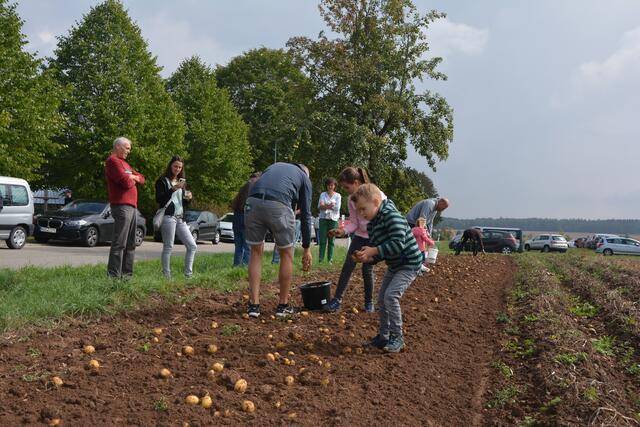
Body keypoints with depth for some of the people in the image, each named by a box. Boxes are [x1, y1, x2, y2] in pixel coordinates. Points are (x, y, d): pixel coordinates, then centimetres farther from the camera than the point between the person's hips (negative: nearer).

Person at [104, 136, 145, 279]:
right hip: (122, 206, -10)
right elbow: (126, 182, -18)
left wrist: (133, 178, 1)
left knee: (130, 244, 11)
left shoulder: (124, 162, 25)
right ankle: (114, 275, -11)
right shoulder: (113, 161, -7)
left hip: (131, 206, 10)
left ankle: (127, 273, 16)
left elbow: (141, 179, 23)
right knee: (119, 243, -11)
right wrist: (132, 181, 4)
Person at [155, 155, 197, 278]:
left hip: (180, 218, 7)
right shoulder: (162, 181, 2)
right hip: (168, 216, -7)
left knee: (192, 246, 2)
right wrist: (173, 189, -20)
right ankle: (166, 275, -2)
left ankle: (188, 274, 8)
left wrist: (188, 198, 3)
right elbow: (159, 199, -11)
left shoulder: (182, 182, 23)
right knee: (168, 247, -7)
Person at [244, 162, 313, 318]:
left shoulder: (275, 166, 38)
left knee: (256, 253, 20)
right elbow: (305, 214, 25)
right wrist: (306, 248, 31)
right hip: (278, 206, -3)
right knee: (286, 255, 18)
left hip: (253, 202, 3)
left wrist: (260, 237, 30)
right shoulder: (304, 178, 29)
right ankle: (283, 305, 25)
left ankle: (253, 305, 18)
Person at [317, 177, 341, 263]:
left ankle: (330, 258, 2)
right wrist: (330, 206, -15)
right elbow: (319, 206, -2)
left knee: (331, 239, -2)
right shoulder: (323, 195, 10)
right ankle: (321, 258, -4)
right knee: (322, 239, -4)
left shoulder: (338, 195, 6)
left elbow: (337, 208, -5)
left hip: (333, 219, -1)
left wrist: (325, 206, -8)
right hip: (323, 218, 1)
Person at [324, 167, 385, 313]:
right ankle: (337, 300, -2)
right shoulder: (351, 200, -2)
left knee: (367, 269, -3)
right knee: (347, 266, -5)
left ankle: (369, 302, 17)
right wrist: (342, 231, -20)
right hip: (359, 236, 4)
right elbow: (354, 223, -1)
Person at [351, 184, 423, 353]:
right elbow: (378, 254, 9)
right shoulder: (371, 225, 5)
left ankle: (397, 337, -8)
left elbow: (398, 244, -33)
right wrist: (366, 257, -12)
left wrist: (373, 251, -31)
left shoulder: (392, 216, -23)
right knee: (382, 299, 10)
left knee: (391, 296, -20)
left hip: (410, 263, -10)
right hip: (394, 265, 10)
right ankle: (383, 336, 23)